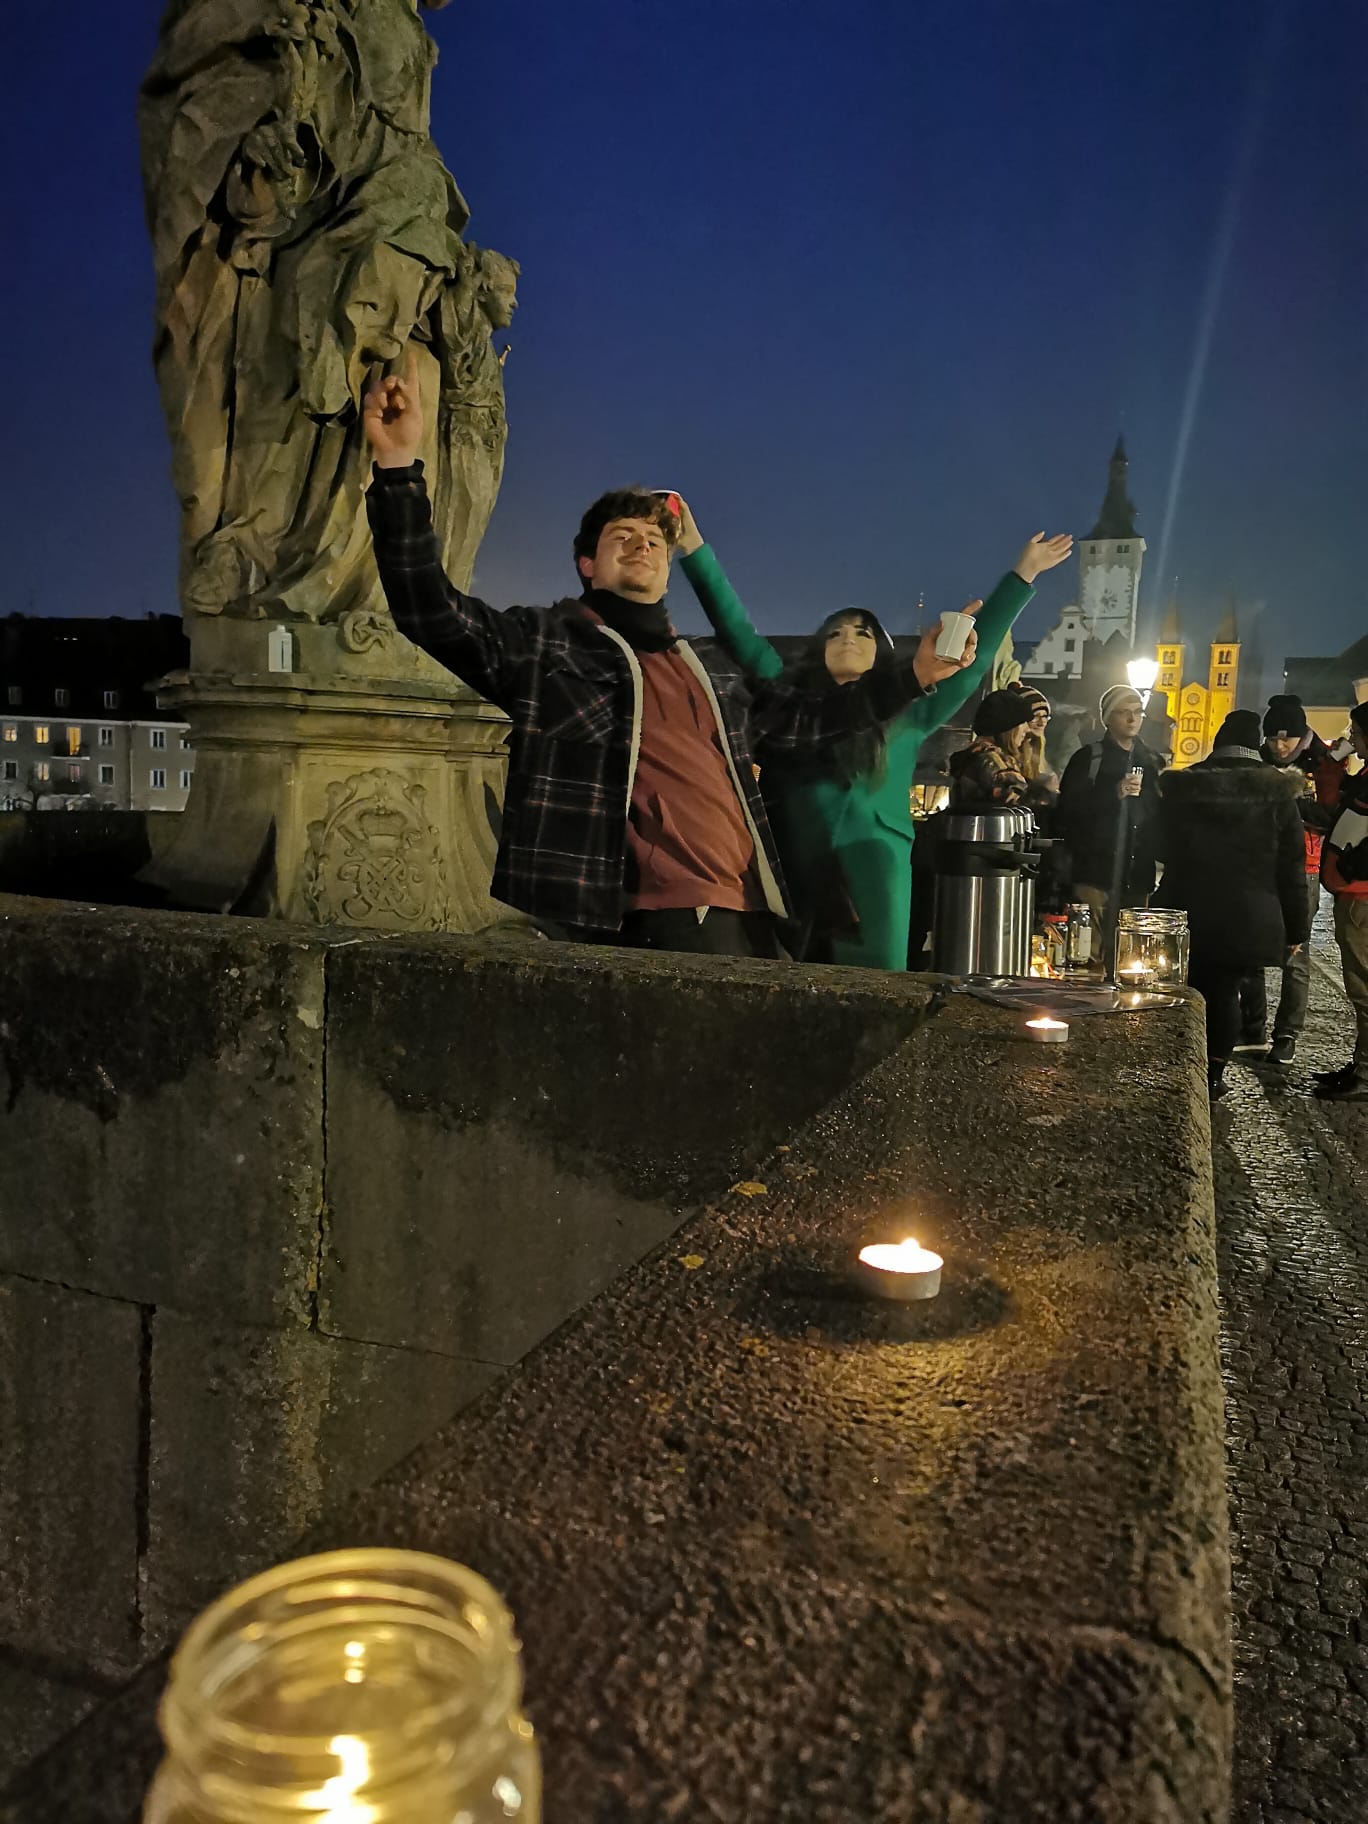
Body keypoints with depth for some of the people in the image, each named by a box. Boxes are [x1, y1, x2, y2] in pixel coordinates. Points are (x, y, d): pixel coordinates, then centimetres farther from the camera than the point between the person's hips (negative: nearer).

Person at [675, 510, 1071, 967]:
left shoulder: (907, 714, 15)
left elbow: (975, 655, 18)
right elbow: (737, 631, 14)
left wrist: (1022, 576, 19)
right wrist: (695, 549, 10)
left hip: (873, 888, -1)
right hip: (796, 885, 1)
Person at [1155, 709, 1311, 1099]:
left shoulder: (1183, 785, -2)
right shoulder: (1276, 792, -4)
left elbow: (1163, 850, 7)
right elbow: (1292, 867, -2)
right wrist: (1296, 927, 4)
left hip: (1188, 911, 1)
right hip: (1247, 918, -1)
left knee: (1189, 990, 12)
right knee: (1224, 992, 7)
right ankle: (1214, 1074, 12)